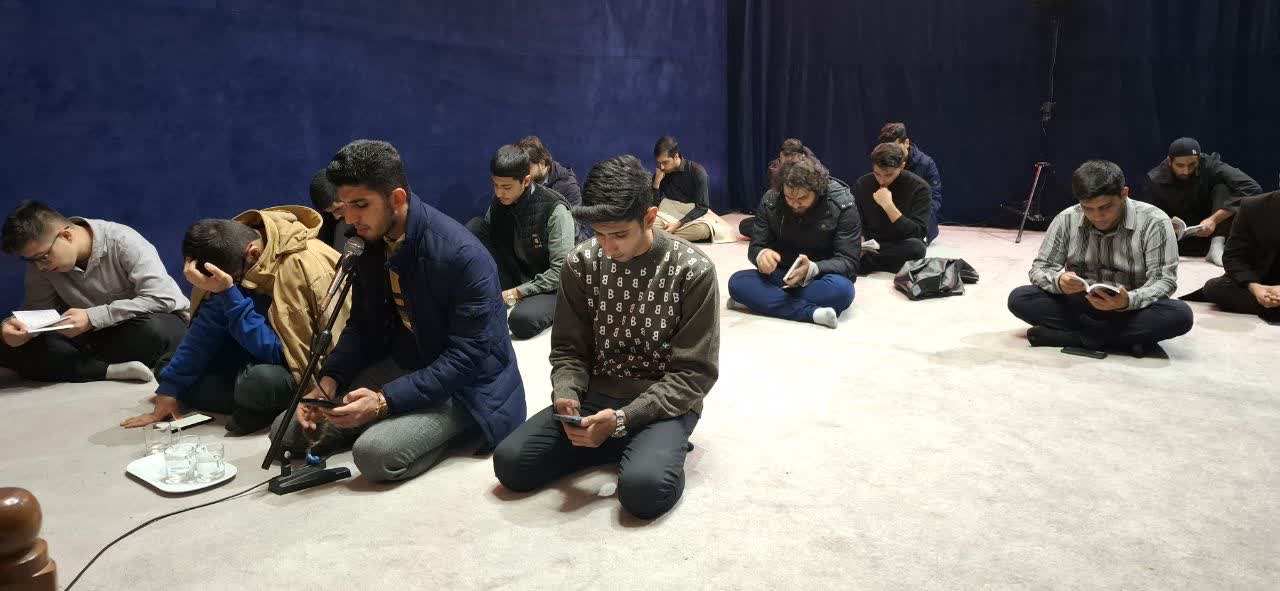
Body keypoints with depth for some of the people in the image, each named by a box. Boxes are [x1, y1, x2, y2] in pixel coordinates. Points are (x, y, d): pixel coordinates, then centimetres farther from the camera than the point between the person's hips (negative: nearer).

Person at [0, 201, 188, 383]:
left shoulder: (123, 242, -21)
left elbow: (163, 298, -30)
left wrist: (93, 317, -33)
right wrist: (15, 324, -24)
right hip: (95, 333, 4)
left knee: (154, 329, -40)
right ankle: (110, 369, -27)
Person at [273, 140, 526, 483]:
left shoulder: (462, 255, -25)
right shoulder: (369, 241, -4)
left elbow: (467, 356, -24)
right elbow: (363, 324, 7)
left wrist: (386, 401, -28)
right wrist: (329, 381, -11)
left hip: (462, 383, -7)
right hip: (399, 365, 7)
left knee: (375, 453, -28)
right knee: (290, 427, -1)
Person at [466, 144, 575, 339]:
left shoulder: (554, 209, -20)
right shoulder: (500, 202, -2)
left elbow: (562, 270, -21)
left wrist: (517, 292, -21)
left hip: (550, 287, -6)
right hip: (517, 277, 6)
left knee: (522, 321, -38)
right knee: (474, 227, -11)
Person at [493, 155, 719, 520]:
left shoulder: (692, 271, -14)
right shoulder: (581, 264, -3)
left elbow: (695, 374, -12)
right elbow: (569, 350, 5)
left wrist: (622, 419, -23)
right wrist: (566, 394, -19)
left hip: (663, 404, -4)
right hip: (595, 396, 5)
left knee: (644, 488, -34)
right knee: (510, 462, -15)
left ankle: (662, 447, 1)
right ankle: (630, 446, 1)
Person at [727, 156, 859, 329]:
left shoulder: (842, 206, -16)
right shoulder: (770, 200, -8)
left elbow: (848, 262, -16)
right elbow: (755, 247, -3)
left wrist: (812, 269, -35)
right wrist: (762, 255, -29)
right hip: (781, 277, 3)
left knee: (841, 288, -37)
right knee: (737, 282, -25)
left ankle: (761, 301, -27)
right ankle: (813, 312, -35)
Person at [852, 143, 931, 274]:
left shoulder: (918, 187, -13)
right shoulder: (862, 184, -3)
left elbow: (918, 233, -21)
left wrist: (888, 205, -29)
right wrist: (860, 241, -18)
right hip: (871, 247, 2)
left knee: (916, 247, -38)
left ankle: (861, 263, -22)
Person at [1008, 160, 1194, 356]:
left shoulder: (1154, 222, -13)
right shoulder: (1066, 220, -7)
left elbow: (1165, 280, -15)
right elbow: (1040, 268, -4)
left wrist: (1128, 301, -37)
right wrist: (1059, 281, -29)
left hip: (1131, 310, -2)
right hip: (1078, 308, 2)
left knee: (1181, 315, -32)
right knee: (1019, 298, -22)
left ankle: (1065, 335, -28)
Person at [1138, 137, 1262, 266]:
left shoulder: (1210, 166, -16)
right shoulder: (1155, 180, -13)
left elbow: (1253, 188, -26)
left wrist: (1214, 219, -35)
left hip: (1210, 233, 0)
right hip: (1179, 240, 0)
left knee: (1222, 187, -21)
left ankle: (1217, 245, -31)